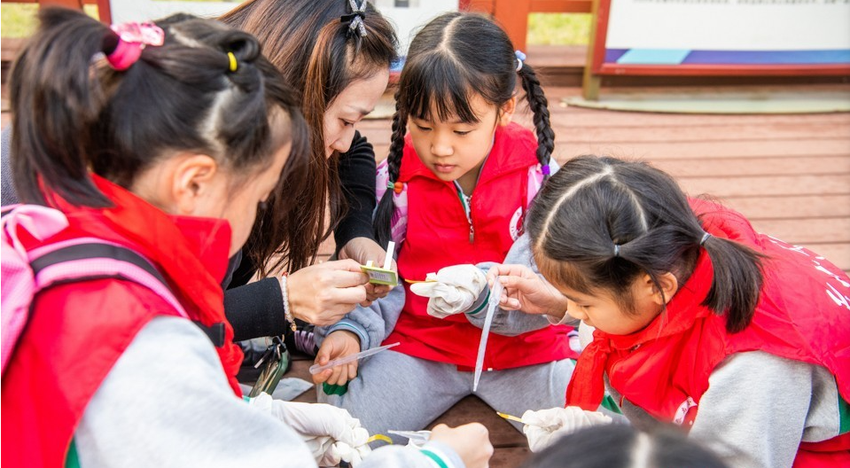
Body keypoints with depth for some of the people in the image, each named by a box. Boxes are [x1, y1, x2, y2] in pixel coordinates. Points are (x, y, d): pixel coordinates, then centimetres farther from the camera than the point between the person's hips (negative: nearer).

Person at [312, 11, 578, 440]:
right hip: (419, 340, 1)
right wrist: (351, 330, -19)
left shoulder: (537, 176, -10)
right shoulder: (395, 178, -7)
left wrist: (484, 291, -34)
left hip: (521, 345, -1)